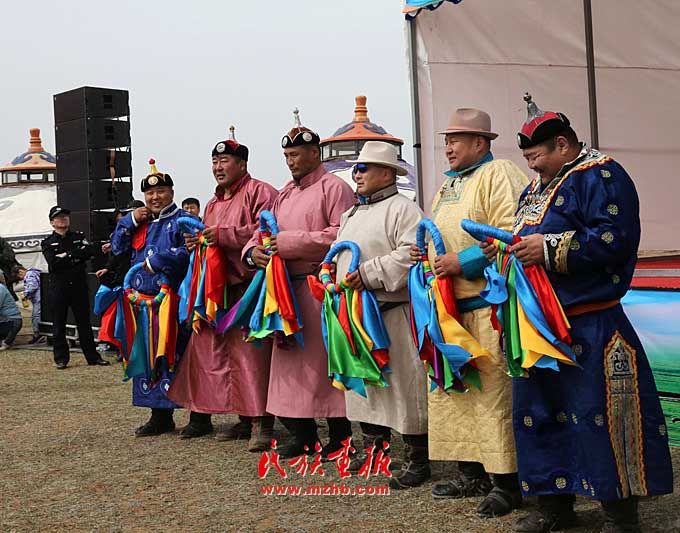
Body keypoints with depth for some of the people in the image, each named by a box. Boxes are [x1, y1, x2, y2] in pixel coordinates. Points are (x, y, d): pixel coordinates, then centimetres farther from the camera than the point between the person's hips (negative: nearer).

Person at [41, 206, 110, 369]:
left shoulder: (79, 237, 12)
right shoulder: (48, 243, 5)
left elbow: (88, 251, -8)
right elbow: (54, 263, -13)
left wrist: (67, 255, -11)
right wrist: (75, 257, -9)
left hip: (79, 286, 2)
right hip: (58, 287, -2)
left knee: (84, 322, 7)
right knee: (59, 324, 2)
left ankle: (92, 356, 12)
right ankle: (61, 359, 11)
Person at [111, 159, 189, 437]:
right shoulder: (139, 221, 19)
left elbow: (190, 252, -17)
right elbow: (117, 248, 16)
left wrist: (156, 261, -14)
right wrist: (130, 221, 4)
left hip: (172, 301, -7)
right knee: (149, 358, 10)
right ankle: (160, 416, 20)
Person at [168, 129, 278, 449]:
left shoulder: (260, 192, -4)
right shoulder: (214, 203, 24)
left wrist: (223, 234, -16)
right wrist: (199, 241, 9)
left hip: (251, 284, -9)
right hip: (221, 287, 9)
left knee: (251, 352, -13)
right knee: (227, 352, 8)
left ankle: (262, 422, -10)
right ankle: (246, 419, 16)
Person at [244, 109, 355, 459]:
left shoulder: (334, 188, -4)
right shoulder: (285, 194, 21)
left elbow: (341, 235, -17)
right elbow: (264, 231, 19)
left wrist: (288, 242, -18)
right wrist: (254, 250, -5)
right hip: (288, 287, 8)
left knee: (326, 360, -5)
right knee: (289, 359, 7)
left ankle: (339, 436, 5)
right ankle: (302, 434, 17)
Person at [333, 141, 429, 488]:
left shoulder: (402, 209, -7)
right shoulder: (350, 215, 21)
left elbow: (412, 254, -21)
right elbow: (337, 254, 30)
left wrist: (369, 274, -23)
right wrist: (331, 276, 8)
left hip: (392, 312, -9)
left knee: (404, 385, -6)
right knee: (362, 382, 15)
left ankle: (417, 460, 2)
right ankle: (373, 446, 28)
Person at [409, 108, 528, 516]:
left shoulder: (499, 174, -7)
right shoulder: (448, 184, 21)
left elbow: (509, 236, -19)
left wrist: (463, 262, -18)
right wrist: (426, 252, 10)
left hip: (488, 303, -9)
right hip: (451, 304, 9)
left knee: (493, 391, -8)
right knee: (454, 390, 12)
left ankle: (506, 482, 0)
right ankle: (472, 474, 22)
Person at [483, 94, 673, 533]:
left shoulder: (599, 176, -9)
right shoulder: (537, 187, 19)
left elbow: (615, 238, -22)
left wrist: (550, 249, -21)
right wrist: (506, 248, 7)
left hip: (588, 325, -9)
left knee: (600, 417, -5)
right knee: (536, 413, 13)